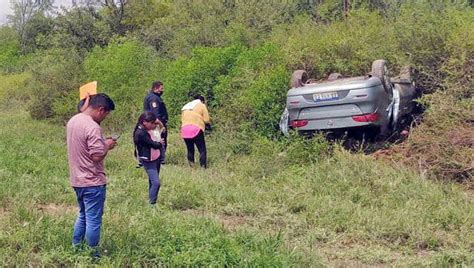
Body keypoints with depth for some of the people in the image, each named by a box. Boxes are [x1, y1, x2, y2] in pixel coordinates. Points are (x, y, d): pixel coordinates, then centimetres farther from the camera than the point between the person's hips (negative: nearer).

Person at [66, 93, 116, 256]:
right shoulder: (93, 127, -22)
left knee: (83, 215, 23)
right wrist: (107, 145, -7)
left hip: (77, 180, 9)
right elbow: (97, 156, -25)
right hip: (92, 182, -9)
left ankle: (76, 248, 31)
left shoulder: (72, 121, 7)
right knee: (93, 220, 3)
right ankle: (92, 254, 13)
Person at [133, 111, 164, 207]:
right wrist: (160, 143, -3)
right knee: (156, 182, -14)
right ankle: (152, 204, -5)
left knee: (152, 182, 15)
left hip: (156, 158, 9)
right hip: (148, 161, -9)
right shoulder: (140, 133, -26)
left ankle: (152, 200, 25)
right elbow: (154, 145, -22)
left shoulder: (148, 129, 1)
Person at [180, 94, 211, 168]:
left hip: (184, 129, 5)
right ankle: (203, 167, -10)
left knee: (190, 150, 16)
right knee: (202, 150, 0)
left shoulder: (185, 107, 27)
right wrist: (208, 125, 23)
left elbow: (182, 119, 16)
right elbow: (206, 120, 4)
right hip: (196, 129, -5)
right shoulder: (201, 105, 12)